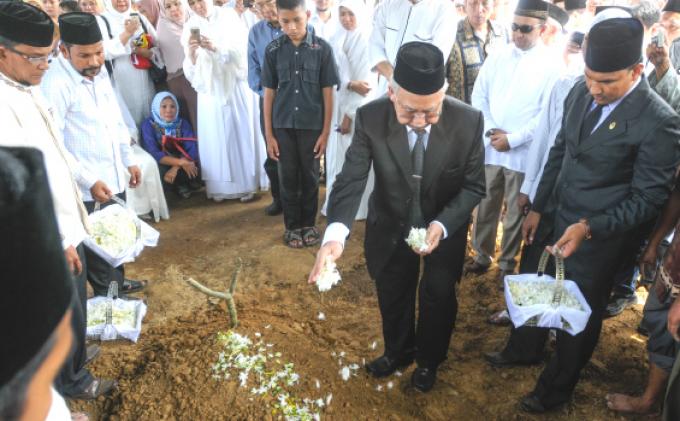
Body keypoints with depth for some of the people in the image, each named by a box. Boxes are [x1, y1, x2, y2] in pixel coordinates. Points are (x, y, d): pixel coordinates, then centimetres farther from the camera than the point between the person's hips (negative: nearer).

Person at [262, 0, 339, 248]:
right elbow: (269, 93, 2)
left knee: (310, 177, 10)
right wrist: (268, 134, 0)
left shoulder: (322, 49, -5)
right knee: (288, 178, 9)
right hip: (283, 126, 1)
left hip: (312, 125, -1)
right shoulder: (273, 50, -1)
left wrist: (325, 132, -4)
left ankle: (309, 224, 26)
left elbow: (328, 92, -2)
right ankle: (292, 226, 24)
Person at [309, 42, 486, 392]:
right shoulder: (370, 117, -26)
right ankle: (397, 352, 53)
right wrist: (336, 232, -46)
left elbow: (473, 185, -15)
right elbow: (352, 178, -29)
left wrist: (442, 225, -31)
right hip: (390, 225, 1)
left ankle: (428, 360, 50)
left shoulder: (468, 121, -26)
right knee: (392, 297, 22)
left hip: (445, 226, 0)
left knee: (438, 298, 19)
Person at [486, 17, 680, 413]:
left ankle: (555, 388, 40)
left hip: (597, 238, -5)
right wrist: (538, 208, 9)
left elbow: (648, 199, -16)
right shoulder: (582, 91, -5)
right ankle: (524, 349, 52)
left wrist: (589, 228, -27)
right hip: (555, 218, 6)